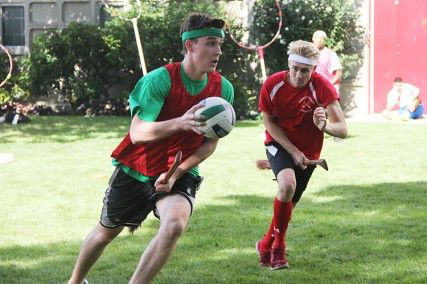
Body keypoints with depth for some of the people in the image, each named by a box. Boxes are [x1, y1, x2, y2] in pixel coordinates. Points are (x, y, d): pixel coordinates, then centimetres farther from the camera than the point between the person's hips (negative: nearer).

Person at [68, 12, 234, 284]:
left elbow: (210, 143, -2)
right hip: (135, 170, -1)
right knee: (105, 232, 17)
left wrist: (177, 172, -15)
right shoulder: (160, 79, -22)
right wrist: (180, 122, -46)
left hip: (180, 173, 2)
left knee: (175, 225, -30)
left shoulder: (223, 88, -10)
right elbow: (137, 133, -30)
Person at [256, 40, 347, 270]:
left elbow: (342, 130, -29)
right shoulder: (272, 85, -20)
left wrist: (325, 126, -52)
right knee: (287, 184, -30)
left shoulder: (322, 87, -23)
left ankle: (266, 244, 40)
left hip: (307, 152, 2)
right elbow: (269, 121, -6)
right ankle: (278, 245, -10)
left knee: (289, 204, 10)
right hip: (279, 144, -2)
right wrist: (293, 151, -14)